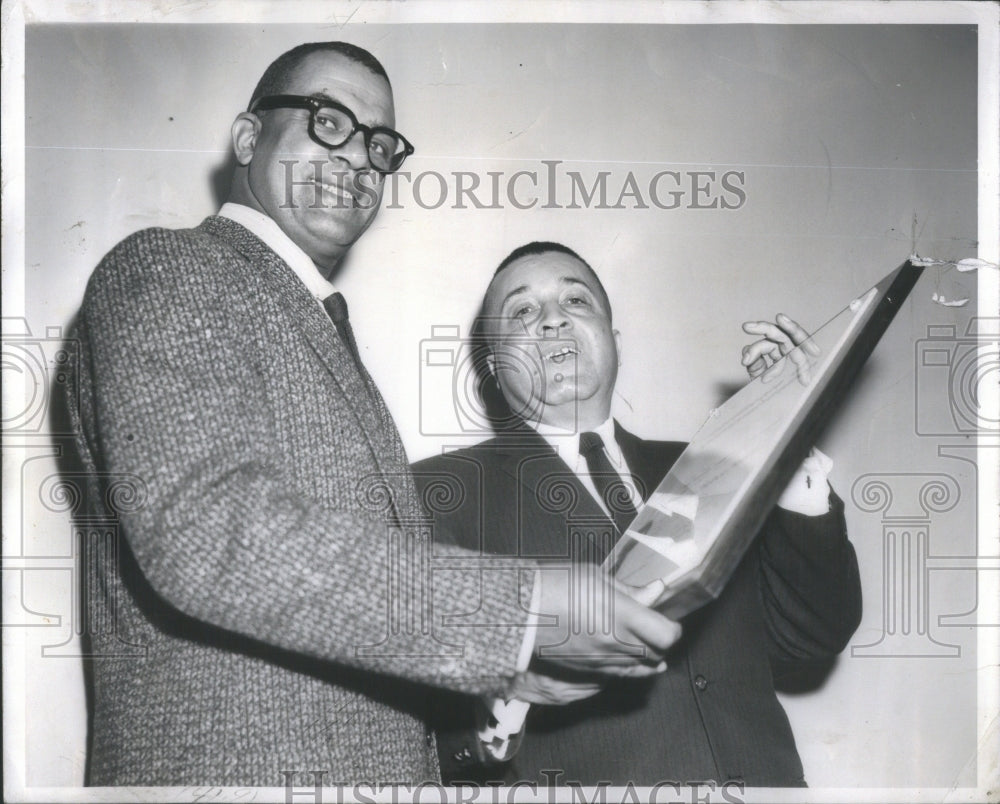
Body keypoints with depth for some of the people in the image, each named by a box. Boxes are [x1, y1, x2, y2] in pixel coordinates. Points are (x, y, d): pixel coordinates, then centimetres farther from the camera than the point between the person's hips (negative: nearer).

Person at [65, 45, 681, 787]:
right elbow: (206, 531, -26)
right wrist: (517, 611, -28)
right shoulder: (166, 271, -9)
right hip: (233, 762, -8)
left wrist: (490, 685, 4)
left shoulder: (324, 334, 18)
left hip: (382, 760, 9)